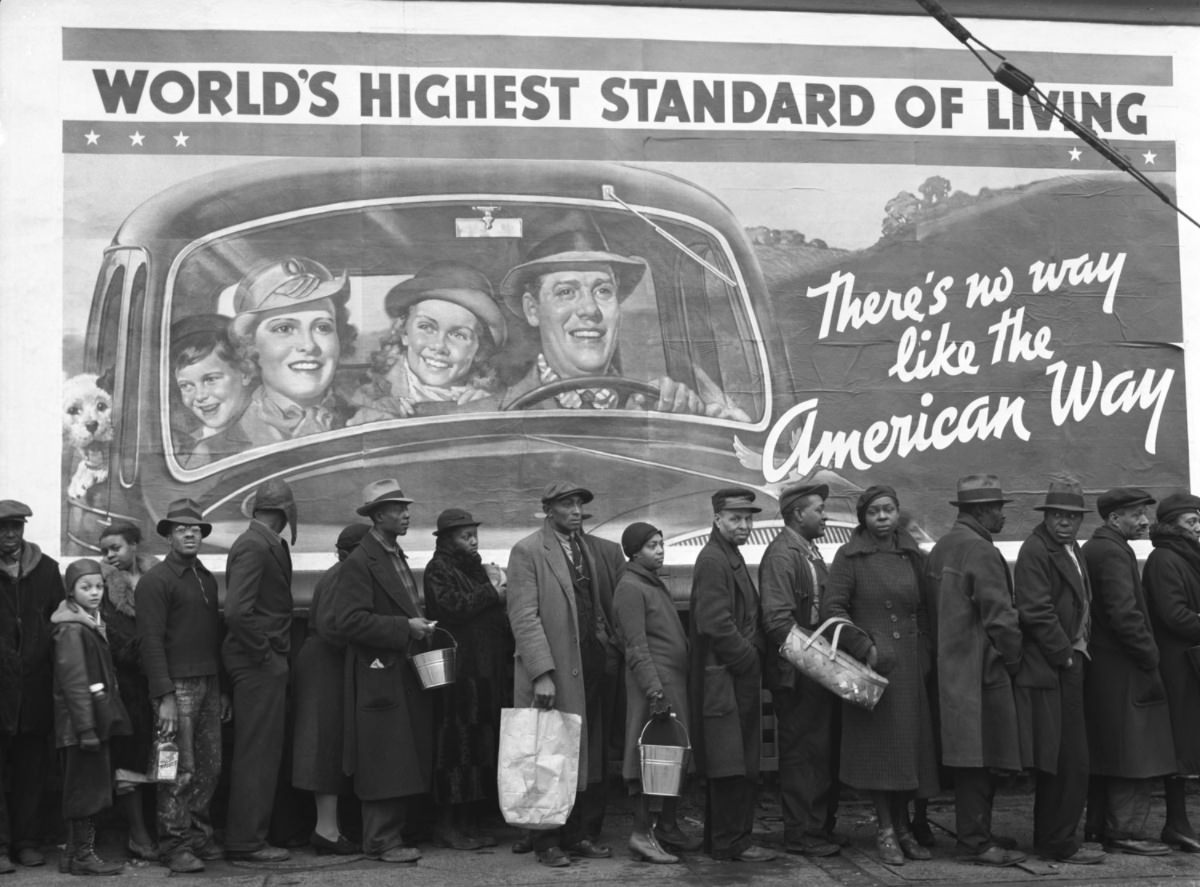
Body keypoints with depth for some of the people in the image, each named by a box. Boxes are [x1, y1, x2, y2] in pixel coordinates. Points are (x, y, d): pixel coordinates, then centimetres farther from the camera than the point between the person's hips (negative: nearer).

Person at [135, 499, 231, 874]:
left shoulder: (207, 579, 17)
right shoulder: (155, 580, -6)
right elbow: (151, 641, -12)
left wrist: (223, 689, 17)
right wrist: (164, 697, -17)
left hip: (209, 684, 7)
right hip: (177, 685, -7)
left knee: (210, 766, 8)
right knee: (181, 769, -6)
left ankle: (199, 835, 19)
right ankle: (174, 845, 2)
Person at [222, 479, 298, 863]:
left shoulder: (266, 544, 13)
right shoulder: (254, 547, -16)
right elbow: (237, 612, -25)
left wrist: (272, 653, 11)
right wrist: (265, 654, -17)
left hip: (263, 662, 10)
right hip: (259, 662, -10)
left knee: (261, 752, 15)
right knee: (258, 753, -3)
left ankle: (247, 835, 23)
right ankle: (246, 841, 3)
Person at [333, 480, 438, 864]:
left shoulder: (397, 558, 18)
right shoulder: (359, 563, -11)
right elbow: (348, 620, -20)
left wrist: (420, 626, 10)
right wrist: (404, 628, -20)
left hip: (407, 674, 9)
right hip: (380, 677, -9)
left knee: (407, 759, 10)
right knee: (384, 763, -5)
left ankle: (393, 835, 17)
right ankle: (382, 842, 2)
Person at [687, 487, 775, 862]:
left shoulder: (731, 558, 19)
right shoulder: (712, 560, -14)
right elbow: (715, 624, -21)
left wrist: (754, 658, 10)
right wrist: (750, 659, -14)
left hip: (739, 677, 10)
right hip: (723, 679, -10)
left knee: (740, 766, 14)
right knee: (732, 766, -5)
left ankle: (720, 839, 21)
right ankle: (732, 842, 1)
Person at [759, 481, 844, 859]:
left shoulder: (810, 551, 18)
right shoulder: (782, 554, -13)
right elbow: (777, 619, -20)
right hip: (798, 673, -9)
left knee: (823, 750, 13)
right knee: (803, 752, -4)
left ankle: (820, 825, 22)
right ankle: (801, 833, 3)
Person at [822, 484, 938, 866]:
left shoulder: (912, 555, 11)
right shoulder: (850, 556, -3)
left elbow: (924, 609, 15)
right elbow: (832, 608, -8)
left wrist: (925, 650, 4)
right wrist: (865, 648, -13)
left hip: (911, 665, 4)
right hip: (872, 664, -4)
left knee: (911, 745, 6)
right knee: (879, 745, -1)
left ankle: (903, 827, 16)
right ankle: (885, 831, 7)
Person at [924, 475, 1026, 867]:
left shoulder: (942, 547, 15)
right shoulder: (981, 551, -16)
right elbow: (1000, 615, -17)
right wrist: (1014, 658, -5)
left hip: (951, 669, 10)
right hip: (981, 670, -10)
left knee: (973, 761, 16)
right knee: (980, 758, -5)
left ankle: (975, 831, 24)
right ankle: (977, 843, -1)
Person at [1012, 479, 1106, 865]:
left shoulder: (1072, 550, 18)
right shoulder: (1035, 551, -13)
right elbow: (1037, 612, -19)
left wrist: (1079, 644, 11)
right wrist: (1066, 654, -13)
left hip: (1068, 665, 10)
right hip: (1048, 670, -10)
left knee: (1061, 763, 14)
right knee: (1069, 762, -7)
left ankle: (1049, 839, 22)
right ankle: (1060, 843, 0)